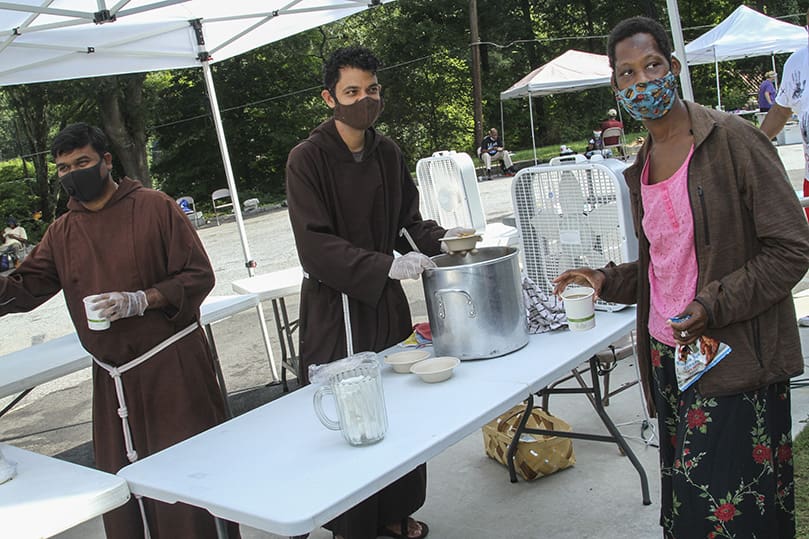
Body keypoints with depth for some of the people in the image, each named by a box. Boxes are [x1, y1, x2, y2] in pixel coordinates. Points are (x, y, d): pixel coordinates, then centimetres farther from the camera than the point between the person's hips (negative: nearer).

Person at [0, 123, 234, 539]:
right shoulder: (62, 232, 11)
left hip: (173, 366, -4)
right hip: (112, 377, 5)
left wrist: (140, 300, -19)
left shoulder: (154, 207, -5)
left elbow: (199, 275, -8)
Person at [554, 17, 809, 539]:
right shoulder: (641, 168, 12)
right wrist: (609, 281, 6)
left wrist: (712, 306, -19)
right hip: (668, 358, 6)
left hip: (733, 363, -6)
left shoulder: (733, 140, -9)